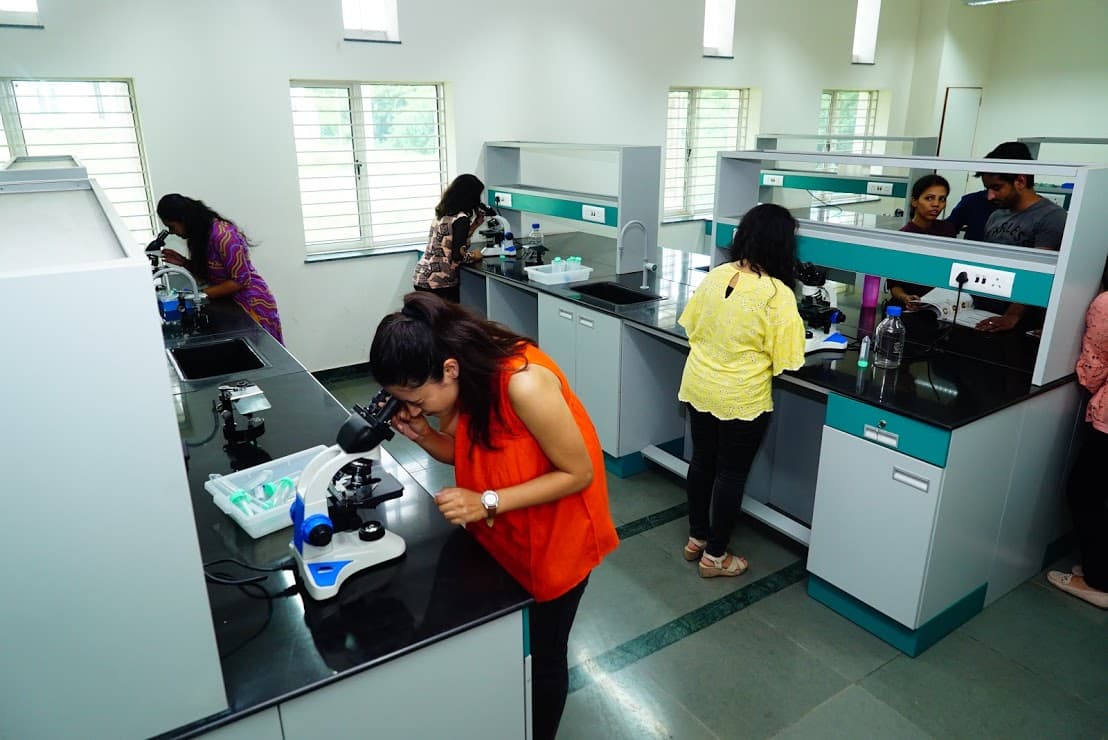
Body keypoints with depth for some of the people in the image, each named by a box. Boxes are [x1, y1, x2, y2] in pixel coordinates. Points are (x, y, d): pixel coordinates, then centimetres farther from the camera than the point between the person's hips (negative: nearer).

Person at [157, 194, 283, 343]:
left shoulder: (222, 235, -23)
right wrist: (183, 262, -2)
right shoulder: (200, 233, 5)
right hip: (230, 303, 9)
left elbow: (241, 280, -22)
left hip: (252, 304, -8)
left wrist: (203, 294, -20)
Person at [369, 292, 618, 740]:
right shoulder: (459, 380, -14)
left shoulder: (524, 384, -36)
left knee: (541, 655, 12)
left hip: (555, 534, -6)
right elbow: (467, 453, 0)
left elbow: (578, 472, -27)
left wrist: (487, 502, -32)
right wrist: (421, 434, -19)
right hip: (499, 531, 6)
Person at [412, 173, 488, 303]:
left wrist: (479, 218, 24)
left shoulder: (442, 213, 12)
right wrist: (473, 255, 2)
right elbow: (457, 255, -17)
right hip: (441, 282, -8)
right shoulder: (461, 219, -12)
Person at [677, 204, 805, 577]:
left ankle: (696, 538, 36)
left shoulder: (715, 276, -4)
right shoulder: (777, 294, -20)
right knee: (731, 474, 10)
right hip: (741, 399, -6)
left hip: (698, 388, 6)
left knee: (702, 462, 20)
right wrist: (754, 352, 6)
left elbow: (691, 325, 8)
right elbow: (784, 361, -14)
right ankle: (715, 555, 25)